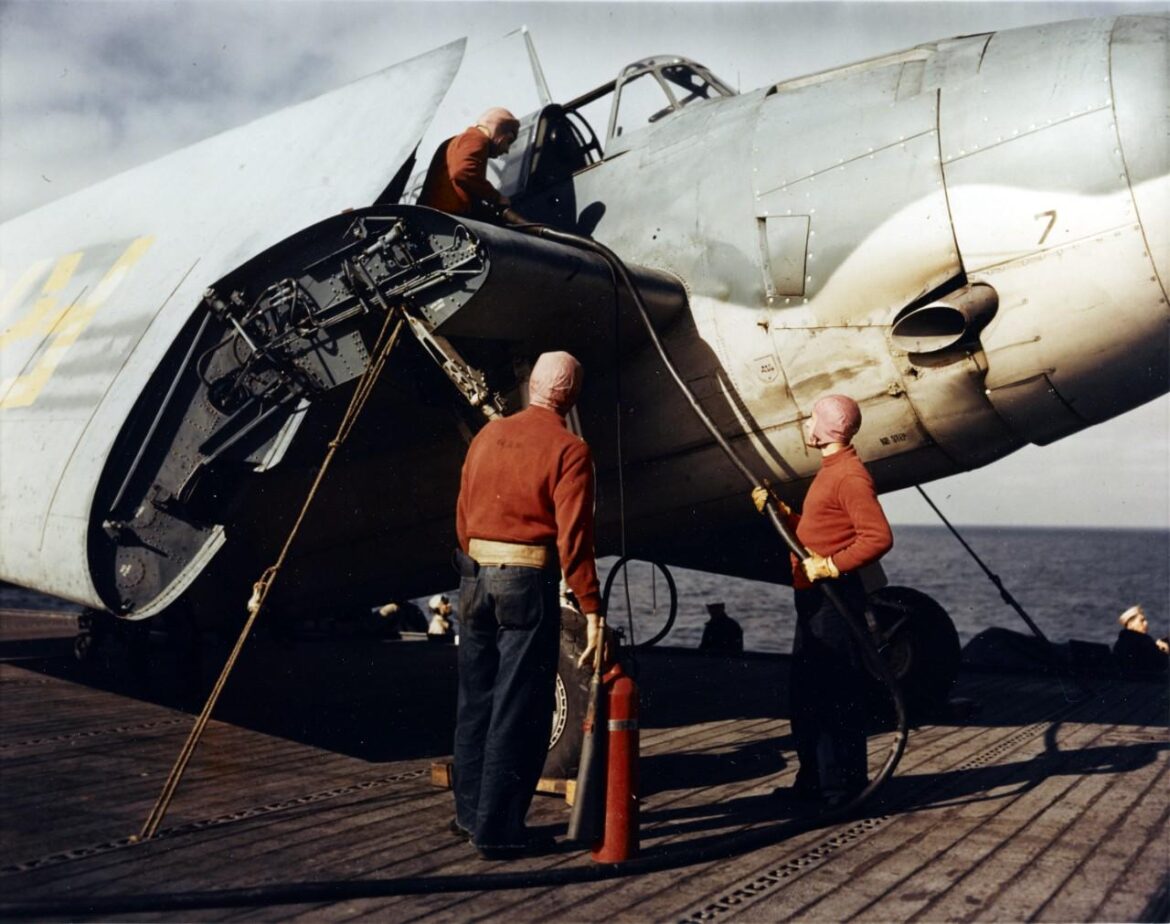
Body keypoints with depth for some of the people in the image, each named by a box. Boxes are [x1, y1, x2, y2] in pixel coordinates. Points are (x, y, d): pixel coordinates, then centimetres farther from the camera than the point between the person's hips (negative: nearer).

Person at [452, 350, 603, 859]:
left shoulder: (487, 435, 8)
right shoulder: (569, 450, -9)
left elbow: (463, 515, 12)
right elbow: (573, 537, -16)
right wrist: (592, 610, -14)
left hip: (475, 575, 6)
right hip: (528, 584, -6)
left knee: (475, 701, 17)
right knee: (518, 711, 2)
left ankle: (470, 813, 28)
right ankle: (499, 830, 7)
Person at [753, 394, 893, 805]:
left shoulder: (849, 475, -14)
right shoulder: (830, 471, 18)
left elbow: (879, 537, -24)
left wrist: (830, 565, -23)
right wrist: (778, 510, 14)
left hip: (833, 598, -11)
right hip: (813, 598, 11)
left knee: (835, 693, -5)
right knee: (804, 690, 16)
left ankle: (843, 787, 3)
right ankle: (814, 781, 26)